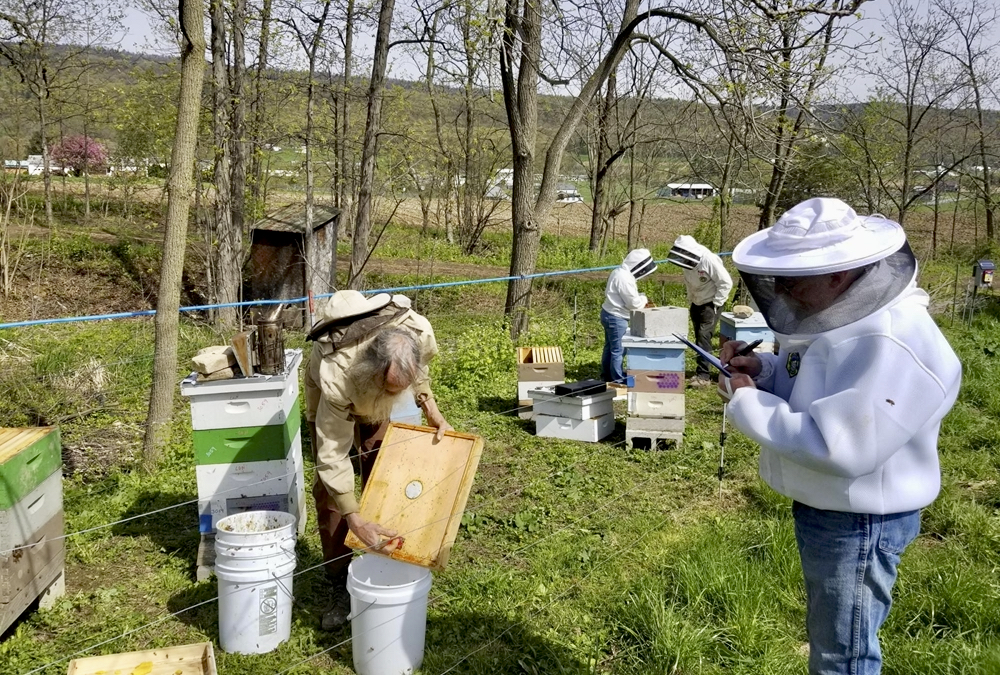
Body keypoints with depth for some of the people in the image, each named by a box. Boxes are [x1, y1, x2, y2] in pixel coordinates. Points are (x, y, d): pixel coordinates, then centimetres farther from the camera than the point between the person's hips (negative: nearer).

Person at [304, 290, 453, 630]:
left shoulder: (420, 332, -38)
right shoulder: (337, 375, -47)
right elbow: (332, 456, -39)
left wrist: (431, 410, -17)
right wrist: (356, 521, -42)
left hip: (376, 405, 4)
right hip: (331, 396, -3)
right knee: (329, 488, -7)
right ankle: (340, 585, 4)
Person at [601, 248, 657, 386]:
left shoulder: (619, 272, 7)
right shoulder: (624, 278, -25)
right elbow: (634, 303, -21)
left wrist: (640, 298, 7)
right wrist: (644, 299, -2)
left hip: (608, 313, 11)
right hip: (616, 317, -11)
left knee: (609, 347, 19)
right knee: (618, 350, -2)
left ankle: (607, 376, 30)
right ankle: (619, 381, 6)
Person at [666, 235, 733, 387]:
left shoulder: (709, 260, -25)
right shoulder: (687, 263, -1)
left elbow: (726, 282, -20)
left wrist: (716, 304, -18)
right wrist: (690, 299, 8)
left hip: (711, 304, -8)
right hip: (696, 304, 8)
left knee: (704, 337, -14)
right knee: (699, 338, 12)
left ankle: (703, 376, -14)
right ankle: (702, 370, 22)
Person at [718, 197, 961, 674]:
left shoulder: (895, 345, -31)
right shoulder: (844, 314, 1)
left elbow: (838, 447, -34)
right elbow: (809, 389, 14)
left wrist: (746, 403, -24)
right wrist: (763, 370, -6)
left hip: (859, 524, -9)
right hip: (823, 510, 9)